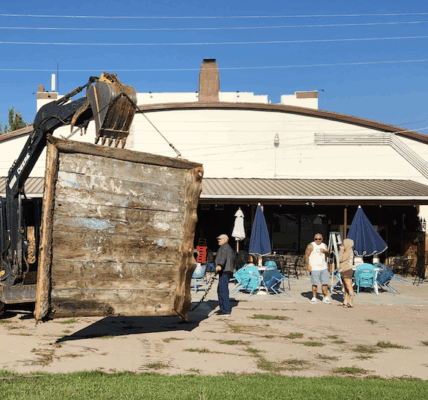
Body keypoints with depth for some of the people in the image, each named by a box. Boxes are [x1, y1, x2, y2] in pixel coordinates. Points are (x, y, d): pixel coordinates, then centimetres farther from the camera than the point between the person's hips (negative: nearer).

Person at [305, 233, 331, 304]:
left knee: (325, 283, 3)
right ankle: (314, 298, 6)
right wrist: (308, 265, -12)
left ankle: (325, 298, 11)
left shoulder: (324, 245, 15)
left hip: (324, 268, 4)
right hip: (314, 268, -4)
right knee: (315, 284, -5)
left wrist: (325, 251, -16)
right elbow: (306, 255, -3)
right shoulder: (311, 246, 1)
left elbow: (328, 255, 6)